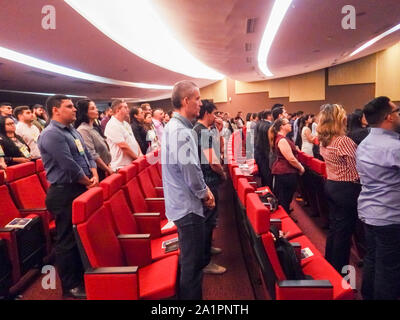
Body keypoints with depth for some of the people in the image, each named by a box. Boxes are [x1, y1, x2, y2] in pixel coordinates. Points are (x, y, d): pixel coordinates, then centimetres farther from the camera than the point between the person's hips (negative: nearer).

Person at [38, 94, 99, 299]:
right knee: (67, 241, 2)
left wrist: (94, 175, -1)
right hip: (64, 193, -10)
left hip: (80, 189, 10)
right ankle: (70, 286, 17)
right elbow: (69, 166, -22)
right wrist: (87, 181, -9)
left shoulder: (72, 131, 15)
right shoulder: (51, 134, -16)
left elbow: (87, 155, 16)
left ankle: (82, 276, 34)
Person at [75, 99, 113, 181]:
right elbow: (92, 155, -20)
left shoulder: (94, 127, 13)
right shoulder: (83, 130, -15)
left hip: (104, 171, 8)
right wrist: (108, 169, -12)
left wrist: (108, 166, 4)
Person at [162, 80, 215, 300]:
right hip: (189, 206, -11)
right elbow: (191, 172, -25)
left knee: (190, 260, 24)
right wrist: (205, 193, -7)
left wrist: (203, 189, 10)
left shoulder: (173, 126, 11)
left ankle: (188, 294, 41)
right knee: (193, 263, 3)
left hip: (182, 203, 11)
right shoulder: (181, 131, -22)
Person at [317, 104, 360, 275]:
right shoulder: (344, 141, -20)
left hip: (330, 185, 8)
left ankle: (329, 264, 33)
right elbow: (357, 171, -19)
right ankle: (339, 270, 18)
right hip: (346, 189, -8)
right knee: (344, 230, 5)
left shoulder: (324, 141, 5)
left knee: (333, 226, 19)